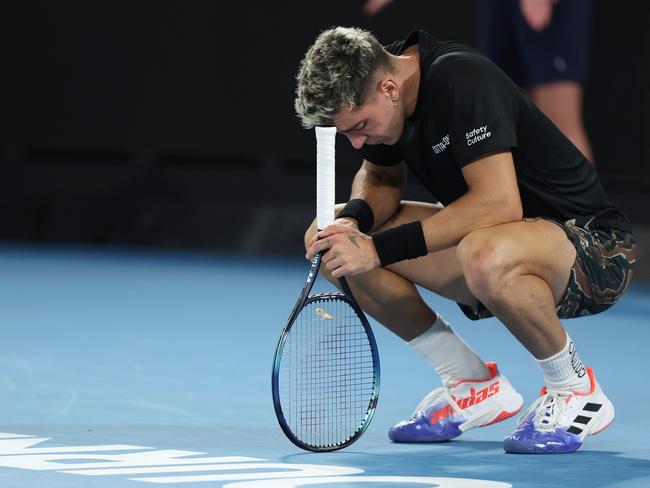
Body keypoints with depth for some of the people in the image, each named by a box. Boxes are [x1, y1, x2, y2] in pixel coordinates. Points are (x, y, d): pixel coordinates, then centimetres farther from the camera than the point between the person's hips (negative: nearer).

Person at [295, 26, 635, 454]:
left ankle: (577, 389, -13)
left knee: (485, 255, -42)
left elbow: (500, 203, -35)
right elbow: (381, 178, 13)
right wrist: (353, 218, -11)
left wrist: (381, 248, -33)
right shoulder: (373, 85, -3)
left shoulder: (461, 81, -27)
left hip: (595, 247, -9)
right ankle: (475, 386, 6)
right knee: (334, 241, -3)